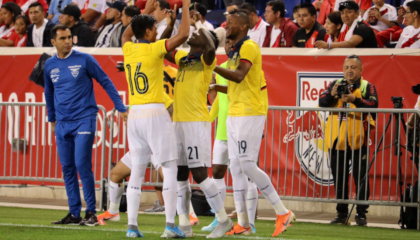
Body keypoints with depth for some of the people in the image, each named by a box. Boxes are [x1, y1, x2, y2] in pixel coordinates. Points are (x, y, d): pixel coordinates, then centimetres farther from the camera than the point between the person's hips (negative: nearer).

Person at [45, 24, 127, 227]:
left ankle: (91, 213, -6)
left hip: (84, 120, -5)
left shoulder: (84, 60, -4)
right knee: (67, 169, 4)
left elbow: (106, 82, 1)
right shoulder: (49, 65, 9)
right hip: (62, 124, 5)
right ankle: (74, 213, 10)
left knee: (82, 165, -12)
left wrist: (121, 108, -2)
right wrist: (52, 118, 29)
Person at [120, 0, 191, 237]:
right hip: (155, 113, -6)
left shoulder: (128, 49, 7)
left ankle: (132, 225, 4)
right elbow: (183, 34, -13)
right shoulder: (154, 49, -9)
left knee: (137, 170, 9)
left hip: (134, 115, 6)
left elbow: (126, 34, 31)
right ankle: (170, 225, -10)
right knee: (170, 168, -2)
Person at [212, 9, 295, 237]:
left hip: (249, 114, -10)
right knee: (236, 168, 6)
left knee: (247, 165, -12)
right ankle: (242, 224, 9)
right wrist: (217, 88, 15)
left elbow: (239, 76, -26)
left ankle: (282, 212, -4)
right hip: (234, 115, 10)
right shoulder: (236, 51, 18)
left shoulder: (249, 47, -12)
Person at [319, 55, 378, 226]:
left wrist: (355, 99, -26)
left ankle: (361, 214, 1)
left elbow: (373, 105, -12)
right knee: (339, 178, 8)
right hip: (337, 139, 4)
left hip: (358, 140, -4)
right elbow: (322, 103, 2)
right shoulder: (336, 84, 13)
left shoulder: (367, 87, 4)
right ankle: (341, 214, 16)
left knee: (361, 178, -4)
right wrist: (331, 94, -18)